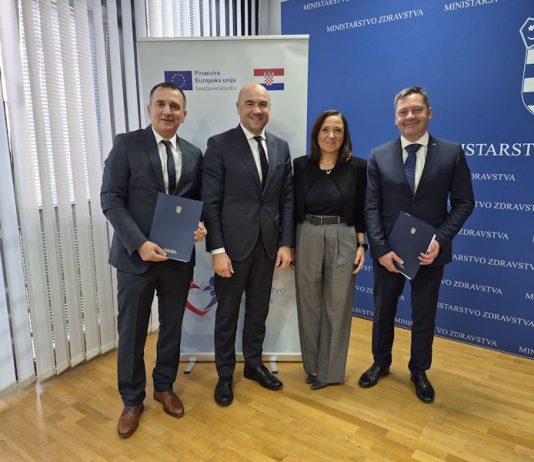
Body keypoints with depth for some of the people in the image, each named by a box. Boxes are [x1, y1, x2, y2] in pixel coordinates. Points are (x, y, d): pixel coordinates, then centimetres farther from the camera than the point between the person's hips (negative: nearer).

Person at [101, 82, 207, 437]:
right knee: (132, 332, 10)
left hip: (180, 257, 3)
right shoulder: (126, 145, -4)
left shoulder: (194, 154, 7)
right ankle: (132, 399, 31)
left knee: (172, 327, 16)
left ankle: (165, 386, 38)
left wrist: (200, 225, -10)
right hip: (136, 256, -3)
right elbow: (111, 199, -9)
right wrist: (139, 244, -19)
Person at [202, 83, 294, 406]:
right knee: (227, 314, 11)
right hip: (233, 244, -4)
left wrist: (287, 243, 0)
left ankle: (254, 364, 38)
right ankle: (225, 374, 30)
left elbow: (287, 199, 6)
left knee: (259, 311, 17)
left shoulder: (281, 147, 7)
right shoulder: (219, 145, -6)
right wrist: (217, 249, -15)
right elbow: (211, 202, -10)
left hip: (268, 244, 4)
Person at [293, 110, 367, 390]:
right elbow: (293, 207, 5)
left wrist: (361, 246, -3)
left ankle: (330, 369, 24)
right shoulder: (301, 165, 2)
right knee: (309, 304, 11)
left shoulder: (357, 166, -1)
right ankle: (312, 364, 31)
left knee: (337, 306, 7)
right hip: (306, 239, 2)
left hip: (343, 241, -1)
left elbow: (361, 210, 2)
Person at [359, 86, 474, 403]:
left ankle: (419, 371, 37)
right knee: (383, 311, 16)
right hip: (388, 251, 1)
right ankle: (381, 363, 39)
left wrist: (440, 240, -16)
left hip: (430, 251, 0)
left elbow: (464, 203, -2)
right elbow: (372, 207, -5)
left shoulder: (452, 153, -3)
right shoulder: (379, 156, -1)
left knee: (424, 315, 14)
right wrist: (381, 249, -15)